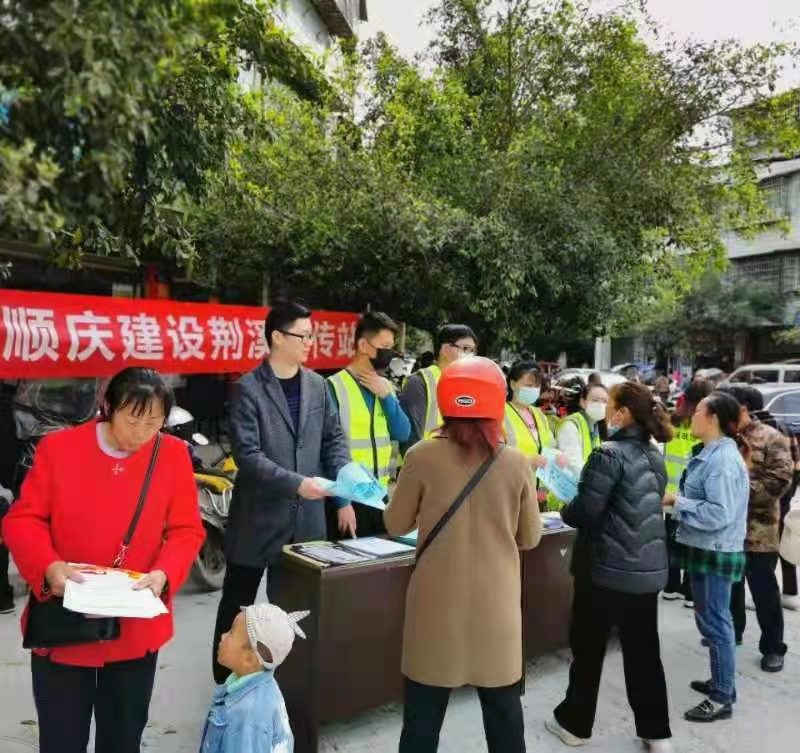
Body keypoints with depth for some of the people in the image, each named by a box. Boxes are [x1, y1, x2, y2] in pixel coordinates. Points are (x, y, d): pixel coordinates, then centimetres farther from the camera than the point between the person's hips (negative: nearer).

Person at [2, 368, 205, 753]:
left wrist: (164, 573, -20)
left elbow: (186, 529, -3)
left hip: (135, 628, 1)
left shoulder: (173, 454, -7)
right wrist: (48, 566, -22)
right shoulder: (58, 447, -8)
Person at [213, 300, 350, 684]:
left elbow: (334, 437, 10)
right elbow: (247, 454, -16)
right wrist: (297, 483, -25)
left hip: (305, 516, 4)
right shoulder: (248, 389, -9)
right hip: (258, 515, -4)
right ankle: (225, 683, 29)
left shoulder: (317, 385, 6)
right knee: (237, 604, 11)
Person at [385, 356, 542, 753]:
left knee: (424, 710, 14)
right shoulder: (516, 463, -8)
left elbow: (396, 525, -1)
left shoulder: (423, 457, -13)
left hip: (437, 602, -1)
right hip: (495, 603, 2)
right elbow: (530, 538, 2)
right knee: (504, 707, 19)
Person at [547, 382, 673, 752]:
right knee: (643, 651, 17)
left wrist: (565, 510, 1)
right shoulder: (655, 456, 8)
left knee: (588, 648, 10)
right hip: (648, 568, 7)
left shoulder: (609, 455, -18)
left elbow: (584, 512, -21)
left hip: (607, 569, -7)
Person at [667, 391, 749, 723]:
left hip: (716, 553, -10)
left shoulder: (723, 459, -22)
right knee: (713, 620, 20)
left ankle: (722, 699, 15)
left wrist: (677, 502, -18)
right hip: (707, 550, 10)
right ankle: (721, 682, 35)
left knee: (714, 623, 2)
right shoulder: (713, 453, 9)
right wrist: (678, 499, 2)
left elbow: (718, 514, -27)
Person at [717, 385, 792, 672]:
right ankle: (731, 630, 36)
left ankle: (773, 647, 18)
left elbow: (780, 480, -18)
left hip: (758, 529, -5)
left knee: (764, 590, 4)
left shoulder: (771, 438, -10)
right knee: (729, 584, 18)